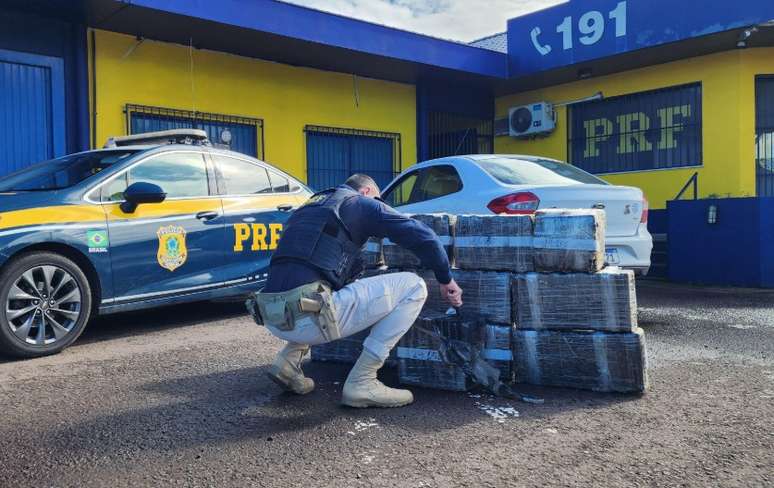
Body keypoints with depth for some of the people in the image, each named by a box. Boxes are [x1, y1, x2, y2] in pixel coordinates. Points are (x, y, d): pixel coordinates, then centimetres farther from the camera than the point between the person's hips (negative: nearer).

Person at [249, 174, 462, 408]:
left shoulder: (309, 207, 31)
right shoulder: (361, 203, 11)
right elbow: (421, 235, 4)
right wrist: (446, 279, 17)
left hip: (271, 318, 8)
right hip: (307, 317, -8)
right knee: (413, 287, 3)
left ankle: (288, 361, 20)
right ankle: (361, 383, 1)